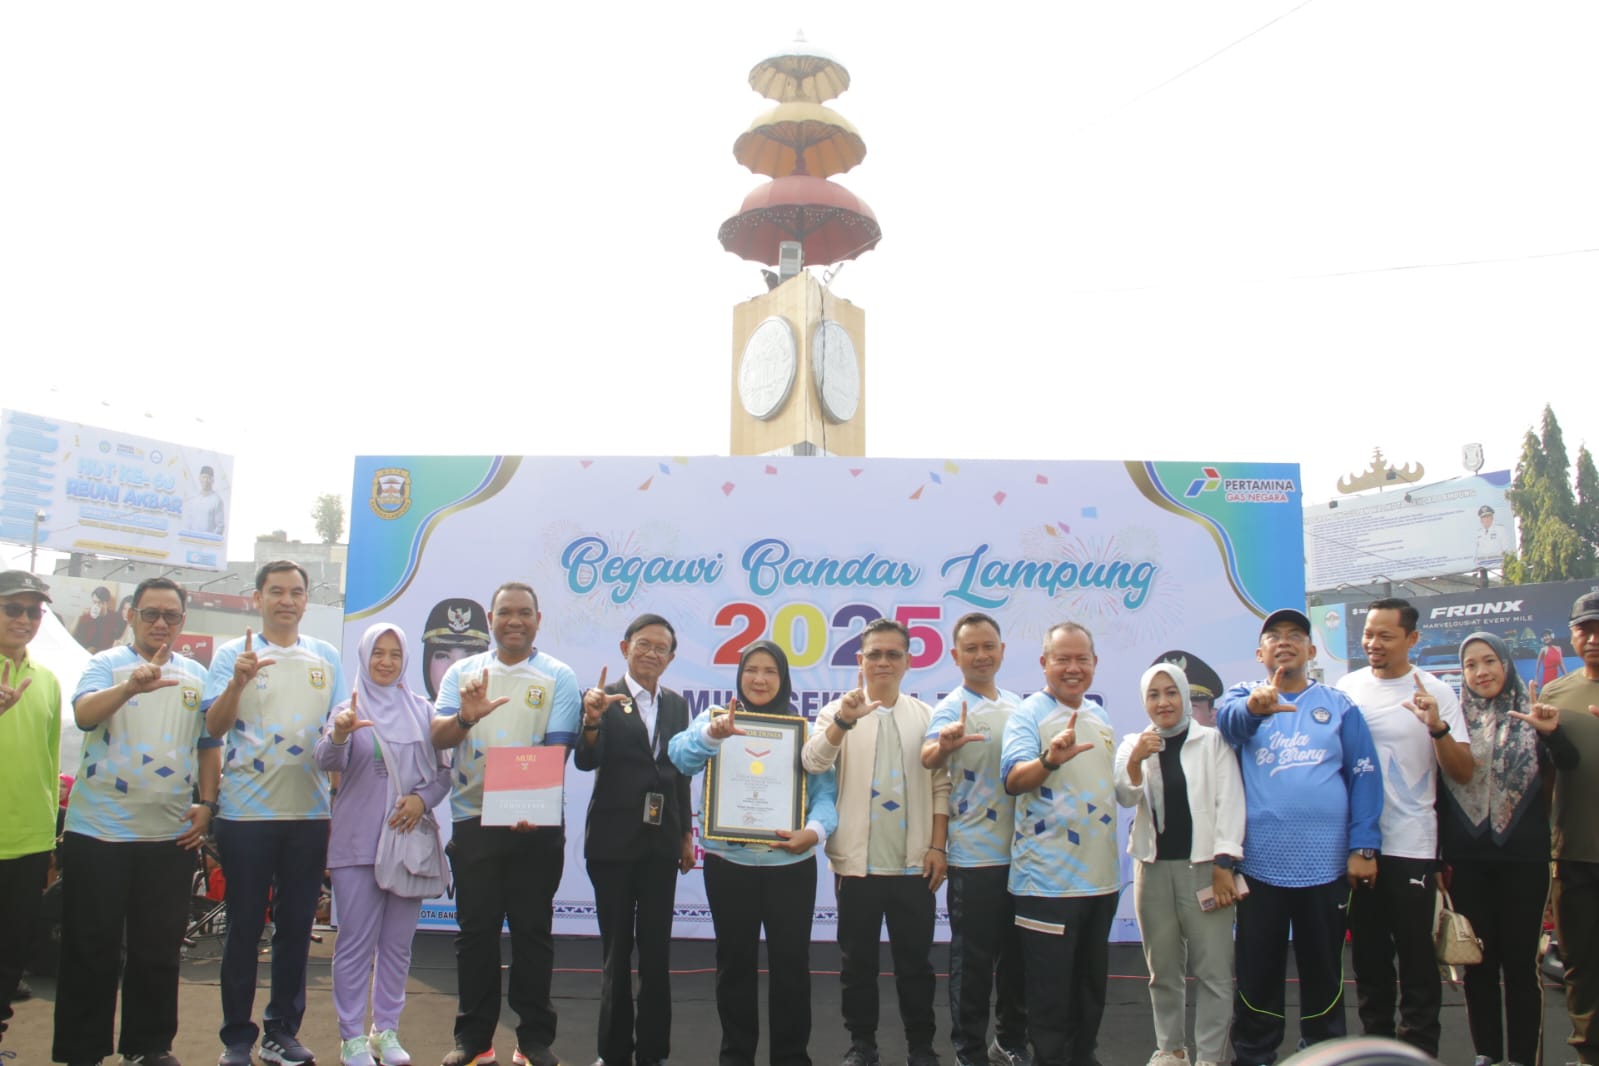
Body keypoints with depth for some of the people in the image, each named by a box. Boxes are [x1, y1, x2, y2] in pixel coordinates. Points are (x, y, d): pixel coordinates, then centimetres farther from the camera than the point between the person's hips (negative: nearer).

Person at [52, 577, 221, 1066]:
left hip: (171, 836, 3)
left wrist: (207, 803, 2)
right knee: (92, 950, 6)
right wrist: (131, 686, -40)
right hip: (98, 830, -3)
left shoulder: (197, 675, 11)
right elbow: (83, 713, -21)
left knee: (160, 951, 11)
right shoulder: (106, 664, -1)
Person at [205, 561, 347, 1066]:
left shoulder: (327, 657, 10)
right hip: (246, 811, -2)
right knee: (244, 926, 4)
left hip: (309, 811, 3)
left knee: (296, 926, 9)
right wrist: (238, 682, -24)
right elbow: (213, 727, -8)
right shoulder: (233, 654, 2)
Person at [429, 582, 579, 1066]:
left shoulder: (558, 677, -1)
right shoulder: (463, 673, 8)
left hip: (536, 826, -2)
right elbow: (437, 737, -1)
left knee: (533, 931, 5)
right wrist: (465, 718, -24)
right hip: (473, 821, 2)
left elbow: (556, 751, -8)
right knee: (475, 930, 8)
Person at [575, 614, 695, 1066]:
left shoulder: (676, 704, 6)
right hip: (615, 841, -4)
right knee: (617, 949, 9)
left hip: (661, 842, 4)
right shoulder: (603, 698, -8)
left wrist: (686, 834, 10)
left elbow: (680, 771, 10)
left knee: (657, 951, 10)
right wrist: (593, 719, -37)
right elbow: (586, 761, -19)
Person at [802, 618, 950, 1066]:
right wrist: (844, 721, -31)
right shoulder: (837, 712, 0)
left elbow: (941, 786, 6)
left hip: (914, 862, 1)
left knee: (915, 961, 10)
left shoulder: (927, 717, 6)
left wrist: (937, 847, -2)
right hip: (857, 861, -1)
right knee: (858, 960, 9)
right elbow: (812, 764, -16)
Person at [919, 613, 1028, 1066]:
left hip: (1023, 850, 6)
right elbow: (927, 760, -31)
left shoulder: (1018, 705, 8)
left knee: (1019, 953, 17)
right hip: (975, 855, -6)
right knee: (974, 959, 3)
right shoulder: (951, 708, -11)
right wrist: (943, 745, -53)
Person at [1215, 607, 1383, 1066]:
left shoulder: (1339, 706, 3)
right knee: (1257, 973, 10)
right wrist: (1254, 706, -44)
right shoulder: (1243, 698, 2)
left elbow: (1364, 776, 1)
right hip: (1259, 864, 0)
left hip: (1326, 863, 0)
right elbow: (1228, 717, -22)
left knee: (1324, 971, 14)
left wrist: (1364, 847, -6)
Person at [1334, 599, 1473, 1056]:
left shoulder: (1435, 692, -4)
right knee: (1367, 954, 13)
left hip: (1410, 846, -3)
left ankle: (1419, 1048, 15)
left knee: (1416, 955, 3)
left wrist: (1437, 727, -23)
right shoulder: (1347, 687, 4)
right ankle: (1376, 1041, 27)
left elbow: (1463, 773, -7)